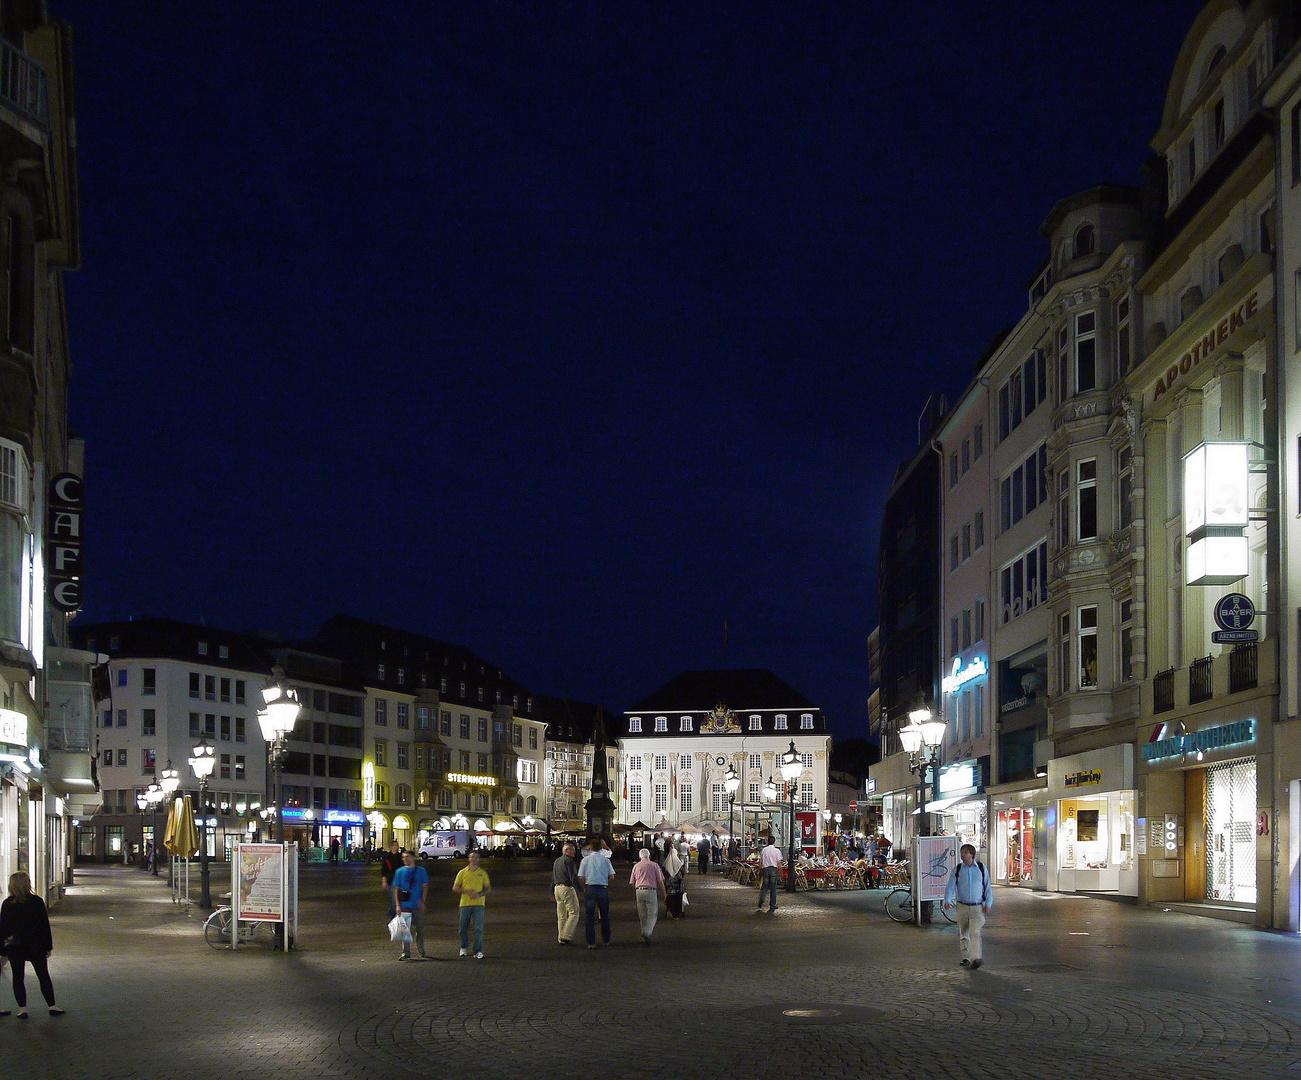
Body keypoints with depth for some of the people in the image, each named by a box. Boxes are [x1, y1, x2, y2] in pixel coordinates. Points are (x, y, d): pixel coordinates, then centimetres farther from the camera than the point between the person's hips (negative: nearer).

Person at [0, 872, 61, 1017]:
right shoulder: (37, 901, -6)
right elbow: (45, 925, -3)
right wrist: (48, 946, 4)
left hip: (14, 947, 0)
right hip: (35, 946, 0)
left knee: (18, 977, 9)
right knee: (43, 976, 8)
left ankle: (22, 1009, 5)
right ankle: (52, 1006, 9)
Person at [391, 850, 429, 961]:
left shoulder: (421, 871, 5)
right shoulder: (399, 872, 6)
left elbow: (425, 887, 6)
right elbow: (396, 889, 6)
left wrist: (423, 901, -8)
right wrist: (397, 905, -3)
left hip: (418, 906, 0)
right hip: (404, 905, 0)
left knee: (420, 929, 6)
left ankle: (421, 952, 18)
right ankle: (405, 952, 7)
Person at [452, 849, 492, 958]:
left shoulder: (483, 873, 10)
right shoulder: (462, 873, 8)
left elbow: (488, 889, 11)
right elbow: (455, 888, 6)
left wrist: (480, 894, -9)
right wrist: (467, 891, -11)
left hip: (479, 904, 0)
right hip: (465, 904, 0)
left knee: (479, 929, -9)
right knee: (463, 928, 5)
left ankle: (478, 951, -5)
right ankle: (464, 947, 27)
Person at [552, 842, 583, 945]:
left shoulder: (556, 861, 18)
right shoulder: (569, 861, -10)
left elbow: (553, 878, 22)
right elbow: (573, 877, -16)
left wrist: (552, 892, 27)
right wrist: (581, 889, -11)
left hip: (557, 889, 9)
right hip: (567, 888, -9)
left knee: (561, 916, 12)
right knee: (573, 913, -5)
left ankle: (560, 938, 11)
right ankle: (566, 937, -11)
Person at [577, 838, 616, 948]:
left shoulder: (586, 859, 1)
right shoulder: (605, 860, 2)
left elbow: (581, 878, -4)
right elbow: (611, 876, -2)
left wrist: (584, 887, 11)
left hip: (590, 888, 0)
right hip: (603, 888, 0)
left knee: (590, 916, 3)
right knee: (604, 915, 14)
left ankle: (591, 942, 0)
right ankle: (605, 940, 21)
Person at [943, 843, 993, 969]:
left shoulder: (981, 868, 5)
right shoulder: (957, 870, 4)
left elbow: (987, 887, 11)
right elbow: (950, 887, -1)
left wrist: (988, 903, 2)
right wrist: (947, 901, -18)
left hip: (977, 907, -2)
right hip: (962, 906, 2)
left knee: (975, 932, -16)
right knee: (963, 934, 8)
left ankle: (976, 958, -25)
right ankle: (966, 958, 22)